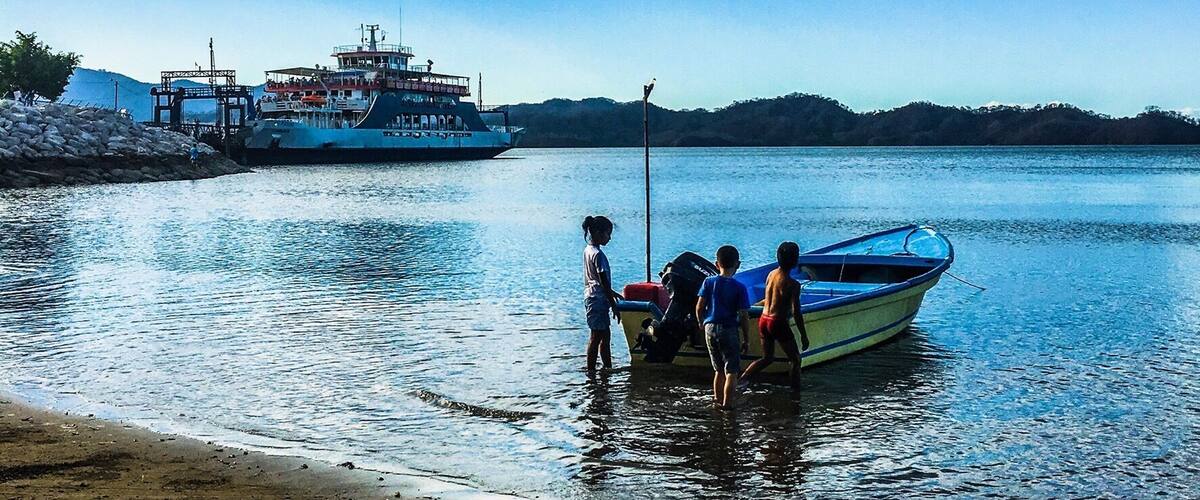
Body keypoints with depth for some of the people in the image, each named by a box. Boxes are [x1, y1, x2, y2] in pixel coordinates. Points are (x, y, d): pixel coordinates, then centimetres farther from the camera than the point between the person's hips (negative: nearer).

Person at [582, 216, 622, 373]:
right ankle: (591, 371, 1)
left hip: (591, 299, 10)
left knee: (605, 335, 15)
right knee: (597, 336, -3)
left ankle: (608, 368, 22)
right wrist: (614, 306, -14)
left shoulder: (588, 250, 10)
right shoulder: (598, 254, -19)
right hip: (597, 301, -10)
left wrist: (612, 293, 26)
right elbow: (604, 283, -19)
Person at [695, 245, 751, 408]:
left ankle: (717, 401, 25)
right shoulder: (739, 287, -8)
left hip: (710, 328, 4)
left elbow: (699, 307, 0)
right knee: (731, 372, 2)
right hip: (729, 330, -4)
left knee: (719, 370, 19)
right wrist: (746, 339, 0)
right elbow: (744, 316, -9)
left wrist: (701, 323, 19)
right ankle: (727, 405, -3)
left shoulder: (709, 282, 0)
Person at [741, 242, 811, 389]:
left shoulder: (771, 274, 3)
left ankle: (742, 379, 6)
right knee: (795, 360, 12)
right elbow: (796, 312, -15)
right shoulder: (793, 284, -16)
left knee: (767, 358, 21)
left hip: (764, 320, 7)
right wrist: (804, 336, -8)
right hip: (778, 323, -7)